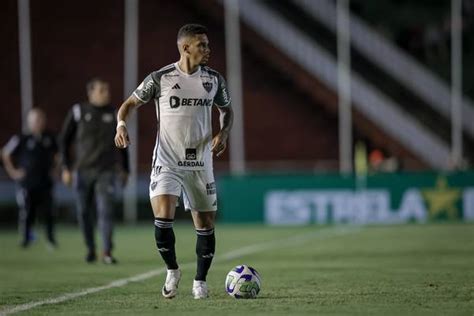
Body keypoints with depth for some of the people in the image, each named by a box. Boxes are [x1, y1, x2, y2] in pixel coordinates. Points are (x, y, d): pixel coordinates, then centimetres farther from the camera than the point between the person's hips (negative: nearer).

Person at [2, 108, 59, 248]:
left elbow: (56, 155, 23)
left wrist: (53, 168, 14)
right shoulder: (21, 139, -8)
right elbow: (6, 154, 3)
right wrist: (12, 171, 0)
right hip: (26, 183, -3)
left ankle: (50, 238, 12)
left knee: (48, 212, -2)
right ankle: (26, 238, 15)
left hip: (45, 182, 3)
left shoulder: (50, 138, 4)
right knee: (27, 212, -2)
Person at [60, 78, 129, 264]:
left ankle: (107, 252, -13)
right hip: (82, 171, 0)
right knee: (84, 213, 5)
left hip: (106, 171, 0)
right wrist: (66, 168, 1)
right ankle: (90, 250, 20)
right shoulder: (78, 112, 1)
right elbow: (64, 141, 6)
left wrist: (124, 169, 15)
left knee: (106, 211, -12)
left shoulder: (113, 114, 6)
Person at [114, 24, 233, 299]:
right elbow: (130, 104, 5)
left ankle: (200, 281, 23)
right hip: (167, 161, -3)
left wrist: (224, 132, -2)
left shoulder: (214, 79, 2)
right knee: (163, 216, -20)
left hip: (201, 163, 3)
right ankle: (172, 271, 3)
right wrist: (122, 124, -15)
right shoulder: (160, 78, -6)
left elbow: (227, 110, 18)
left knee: (206, 224, 6)